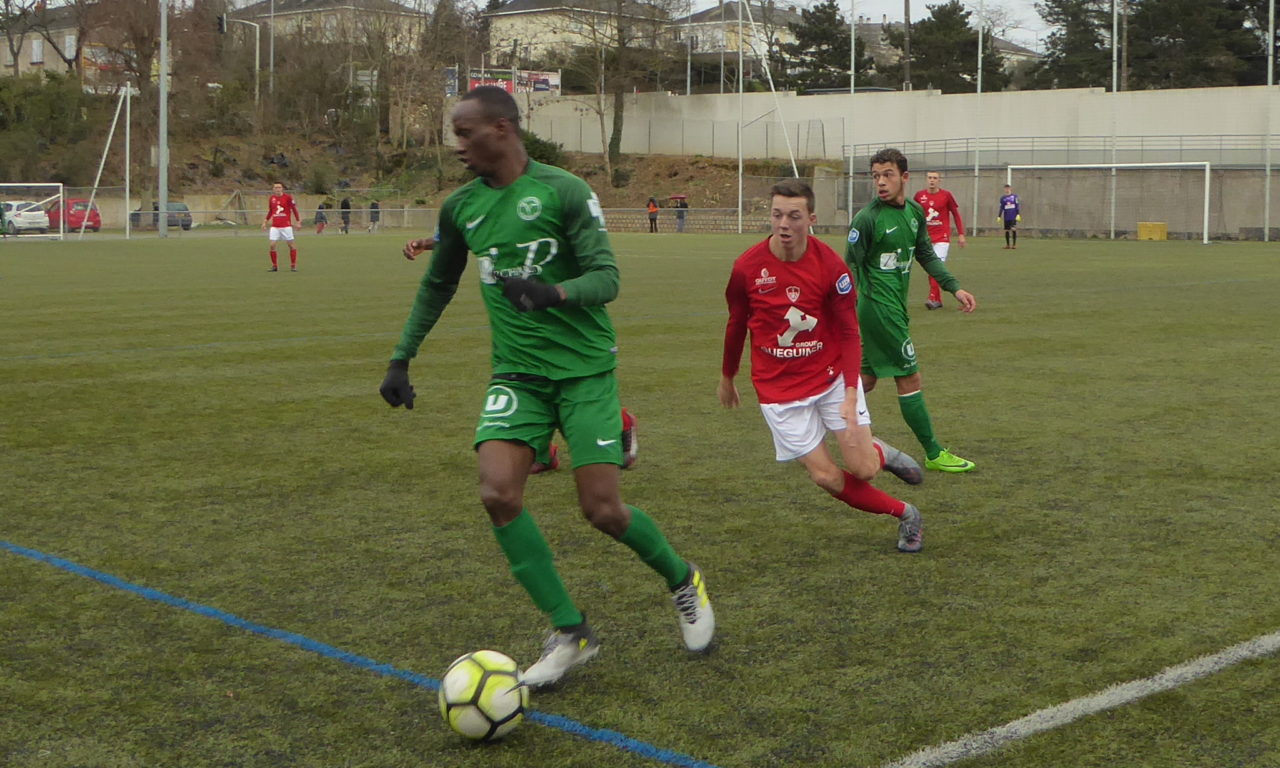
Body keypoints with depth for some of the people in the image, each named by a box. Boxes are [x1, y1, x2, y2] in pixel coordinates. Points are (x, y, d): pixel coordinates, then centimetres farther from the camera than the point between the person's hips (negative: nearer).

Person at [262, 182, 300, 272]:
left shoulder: (288, 197, -5)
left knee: (291, 245, 0)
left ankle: (293, 265, 10)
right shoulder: (272, 198, 7)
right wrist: (265, 221, 14)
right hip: (275, 226, 3)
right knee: (272, 245, -6)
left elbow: (294, 209, -1)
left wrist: (298, 221, -4)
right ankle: (274, 266, 5)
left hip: (286, 225, -3)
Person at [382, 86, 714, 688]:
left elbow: (606, 277, -15)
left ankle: (682, 581, 27)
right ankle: (570, 633, -1)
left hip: (584, 368, -4)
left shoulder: (564, 191, -10)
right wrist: (401, 359, 17)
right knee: (498, 493, -16)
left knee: (602, 509, -6)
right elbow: (437, 286, 20)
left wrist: (552, 293, -34)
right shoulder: (461, 206, 6)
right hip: (516, 373, 4)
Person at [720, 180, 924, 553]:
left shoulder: (831, 266, -13)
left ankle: (882, 453, 30)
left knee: (862, 468, -9)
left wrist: (850, 394, -21)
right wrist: (726, 378, 19)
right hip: (778, 389, 1)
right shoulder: (747, 267, -10)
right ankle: (905, 515, 18)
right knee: (827, 477, -5)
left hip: (831, 375, 0)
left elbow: (849, 334, -9)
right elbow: (736, 325, 7)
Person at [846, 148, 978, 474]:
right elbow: (850, 267, -12)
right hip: (880, 308, -8)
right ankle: (934, 454, 7)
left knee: (867, 378, 14)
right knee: (910, 378, -2)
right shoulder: (867, 218, -15)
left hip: (895, 306, 8)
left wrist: (955, 288, 10)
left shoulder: (914, 212, 8)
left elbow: (926, 256, 18)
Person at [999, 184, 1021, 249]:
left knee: (1013, 229, -14)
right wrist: (999, 216, 6)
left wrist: (1018, 214, -6)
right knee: (1007, 230, 3)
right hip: (1006, 217, 3)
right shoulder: (1002, 198, 9)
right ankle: (1008, 245, 14)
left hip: (1013, 217, -3)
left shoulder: (1014, 196, 4)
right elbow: (1001, 208, 11)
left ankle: (1014, 244, -8)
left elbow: (1017, 206, 2)